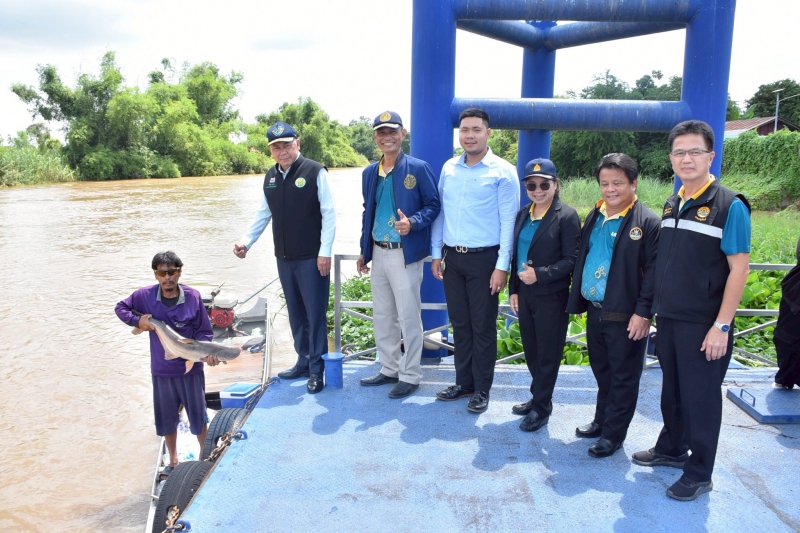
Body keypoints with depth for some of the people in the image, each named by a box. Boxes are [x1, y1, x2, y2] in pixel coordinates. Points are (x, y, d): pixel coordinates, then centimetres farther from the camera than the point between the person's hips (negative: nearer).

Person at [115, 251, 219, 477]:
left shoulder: (193, 296, -14)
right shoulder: (145, 295, -9)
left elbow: (204, 331, -9)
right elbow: (120, 308, 8)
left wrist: (206, 352, -27)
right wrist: (137, 320, -11)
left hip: (191, 369, -2)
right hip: (161, 371, 2)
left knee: (198, 416, 10)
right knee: (166, 419, 17)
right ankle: (173, 461, 37)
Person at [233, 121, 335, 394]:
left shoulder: (315, 172, -9)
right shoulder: (270, 177, 10)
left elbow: (329, 214, -11)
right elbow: (263, 214, 16)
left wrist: (325, 251, -15)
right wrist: (246, 241, 5)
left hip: (312, 258, -6)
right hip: (284, 258, 6)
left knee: (315, 314, 0)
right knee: (295, 313, 14)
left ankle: (316, 370, 10)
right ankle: (304, 361, 28)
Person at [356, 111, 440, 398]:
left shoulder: (418, 168, -7)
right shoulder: (369, 173, 11)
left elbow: (433, 205, -6)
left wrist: (412, 222, -25)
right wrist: (364, 251, 17)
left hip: (405, 254, -6)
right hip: (378, 254, 7)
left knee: (408, 318, 1)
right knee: (382, 316, 15)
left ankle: (410, 376, 16)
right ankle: (389, 369, 30)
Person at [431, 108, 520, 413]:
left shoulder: (503, 172, -6)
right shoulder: (448, 168, 8)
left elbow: (508, 222, -9)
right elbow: (440, 213, 11)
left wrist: (502, 266, -13)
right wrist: (436, 254, 8)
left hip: (484, 259, -4)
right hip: (452, 257, 5)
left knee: (483, 327, 5)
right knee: (459, 324, 13)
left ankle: (482, 389, 19)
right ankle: (463, 382, 28)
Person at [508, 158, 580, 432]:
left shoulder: (567, 216, -10)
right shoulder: (522, 215, 9)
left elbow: (571, 260, -14)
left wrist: (540, 274, -22)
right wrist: (513, 290, 8)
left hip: (552, 297, -6)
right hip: (525, 295, 6)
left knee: (547, 353, 6)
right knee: (531, 351, 16)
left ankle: (541, 407, 19)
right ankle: (538, 397, 33)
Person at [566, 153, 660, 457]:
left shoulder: (648, 223, -11)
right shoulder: (594, 217, 11)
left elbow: (654, 271, -14)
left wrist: (643, 312, -18)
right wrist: (578, 301, 12)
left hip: (625, 316, -6)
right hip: (594, 311, 7)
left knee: (623, 377, 7)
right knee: (602, 372, 20)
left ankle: (613, 434, 19)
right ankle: (601, 421, 35)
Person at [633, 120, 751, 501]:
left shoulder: (729, 206, -12)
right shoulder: (672, 205, 8)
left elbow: (739, 269, -14)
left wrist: (722, 326, -17)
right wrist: (658, 310, 12)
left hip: (703, 325, -6)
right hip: (668, 319, 6)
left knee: (700, 397, 5)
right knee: (672, 391, 19)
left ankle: (699, 474, 21)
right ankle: (671, 449, 37)